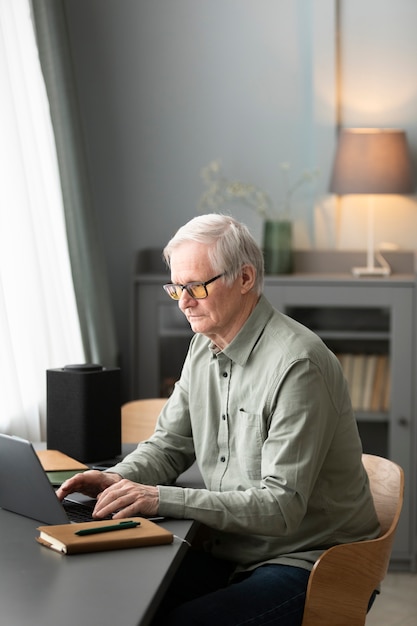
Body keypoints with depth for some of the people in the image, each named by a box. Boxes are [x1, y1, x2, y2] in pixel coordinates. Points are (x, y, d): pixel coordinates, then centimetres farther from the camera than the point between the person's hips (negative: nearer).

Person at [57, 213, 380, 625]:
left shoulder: (297, 365, -21)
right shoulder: (203, 348, 8)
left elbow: (282, 506, -24)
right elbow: (169, 444, 16)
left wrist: (161, 499, -29)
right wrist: (119, 479, -7)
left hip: (304, 559, -7)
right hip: (229, 553, 7)